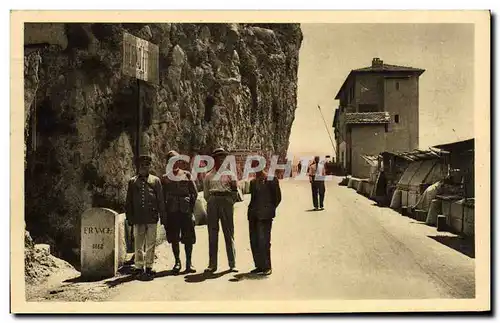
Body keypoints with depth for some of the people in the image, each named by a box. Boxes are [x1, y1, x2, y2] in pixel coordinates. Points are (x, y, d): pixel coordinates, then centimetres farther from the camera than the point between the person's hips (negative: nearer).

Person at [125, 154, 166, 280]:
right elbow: (129, 202, 12)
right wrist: (129, 217, 5)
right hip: (138, 218, 1)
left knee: (150, 244, 3)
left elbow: (161, 200, 7)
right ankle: (138, 267, 13)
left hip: (152, 218, -1)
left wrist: (162, 215, 3)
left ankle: (149, 267, 11)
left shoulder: (155, 180, 8)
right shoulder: (132, 181, 11)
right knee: (138, 245, 5)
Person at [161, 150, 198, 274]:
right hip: (171, 211, 1)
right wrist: (163, 214, 1)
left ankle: (189, 263, 5)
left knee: (188, 238, -2)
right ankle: (177, 262, 14)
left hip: (186, 210, -1)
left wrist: (191, 206, -3)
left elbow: (194, 193, 7)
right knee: (174, 238, 3)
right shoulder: (165, 178, 11)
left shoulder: (186, 175, 9)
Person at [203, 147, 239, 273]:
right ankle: (212, 264, 5)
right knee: (212, 234, 1)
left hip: (226, 202, -1)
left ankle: (232, 264, 0)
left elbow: (235, 191, 11)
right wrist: (211, 202, 7)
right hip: (213, 203, 1)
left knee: (229, 233, -2)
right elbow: (206, 194, 16)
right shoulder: (209, 176, 14)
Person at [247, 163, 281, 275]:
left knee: (263, 241, -7)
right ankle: (259, 266, 17)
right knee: (254, 241, 7)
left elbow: (277, 197, -1)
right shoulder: (253, 182, 16)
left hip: (265, 215, -6)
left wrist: (270, 209, -2)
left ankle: (267, 267, 1)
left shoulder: (271, 180, -3)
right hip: (253, 215, 7)